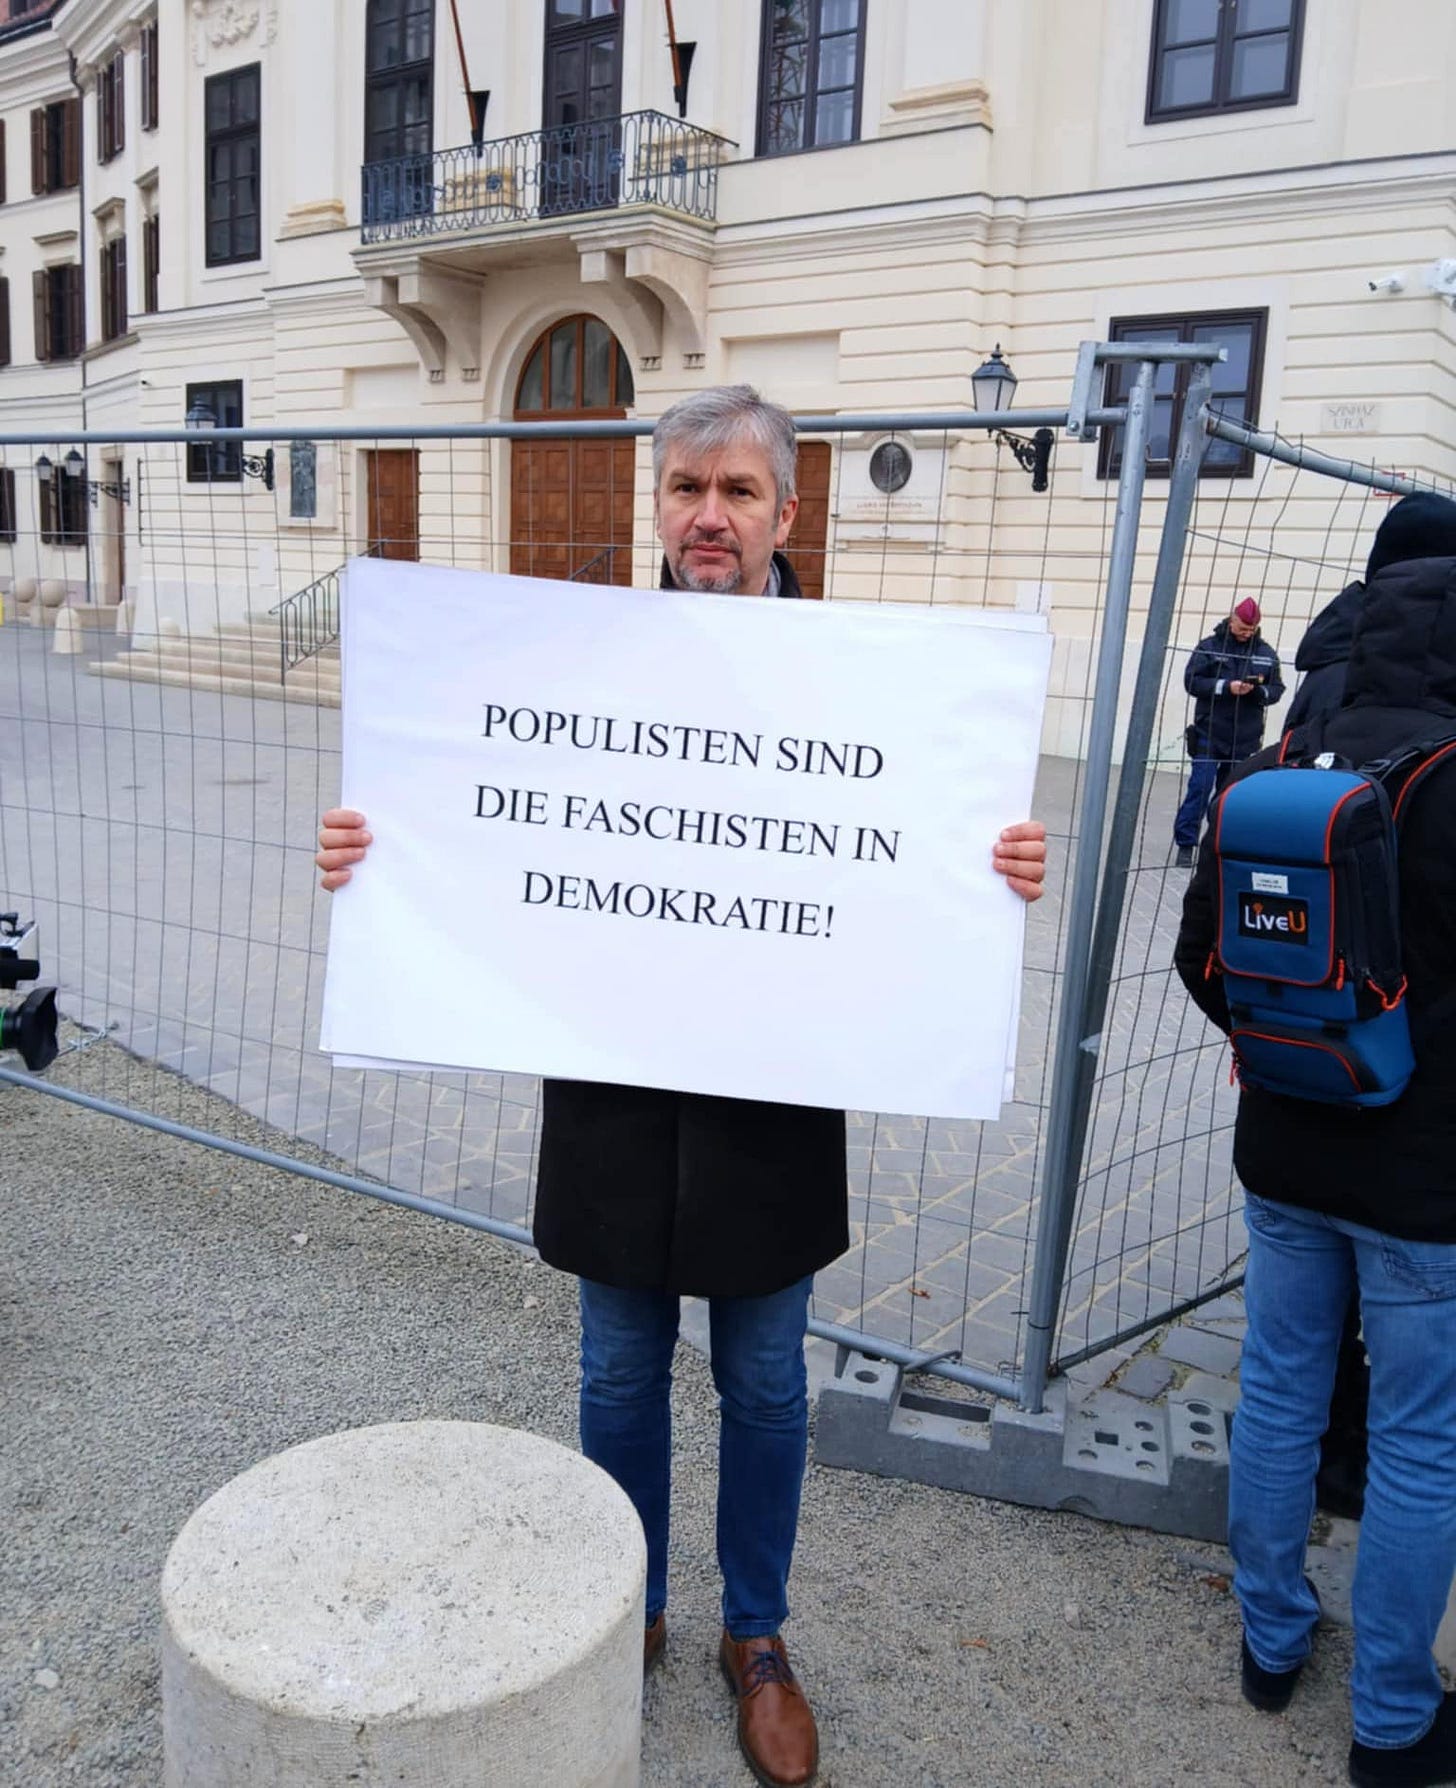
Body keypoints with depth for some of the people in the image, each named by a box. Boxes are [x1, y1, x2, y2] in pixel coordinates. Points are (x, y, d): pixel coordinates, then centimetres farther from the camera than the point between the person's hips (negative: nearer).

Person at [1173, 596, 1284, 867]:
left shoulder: (1267, 653, 9)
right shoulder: (1209, 646, 0)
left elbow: (1276, 689, 8)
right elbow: (1192, 681, -6)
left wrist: (1258, 690, -14)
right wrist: (1226, 687, -18)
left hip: (1246, 739, 3)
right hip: (1209, 734, -3)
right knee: (1200, 787, -6)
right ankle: (1185, 843, 0)